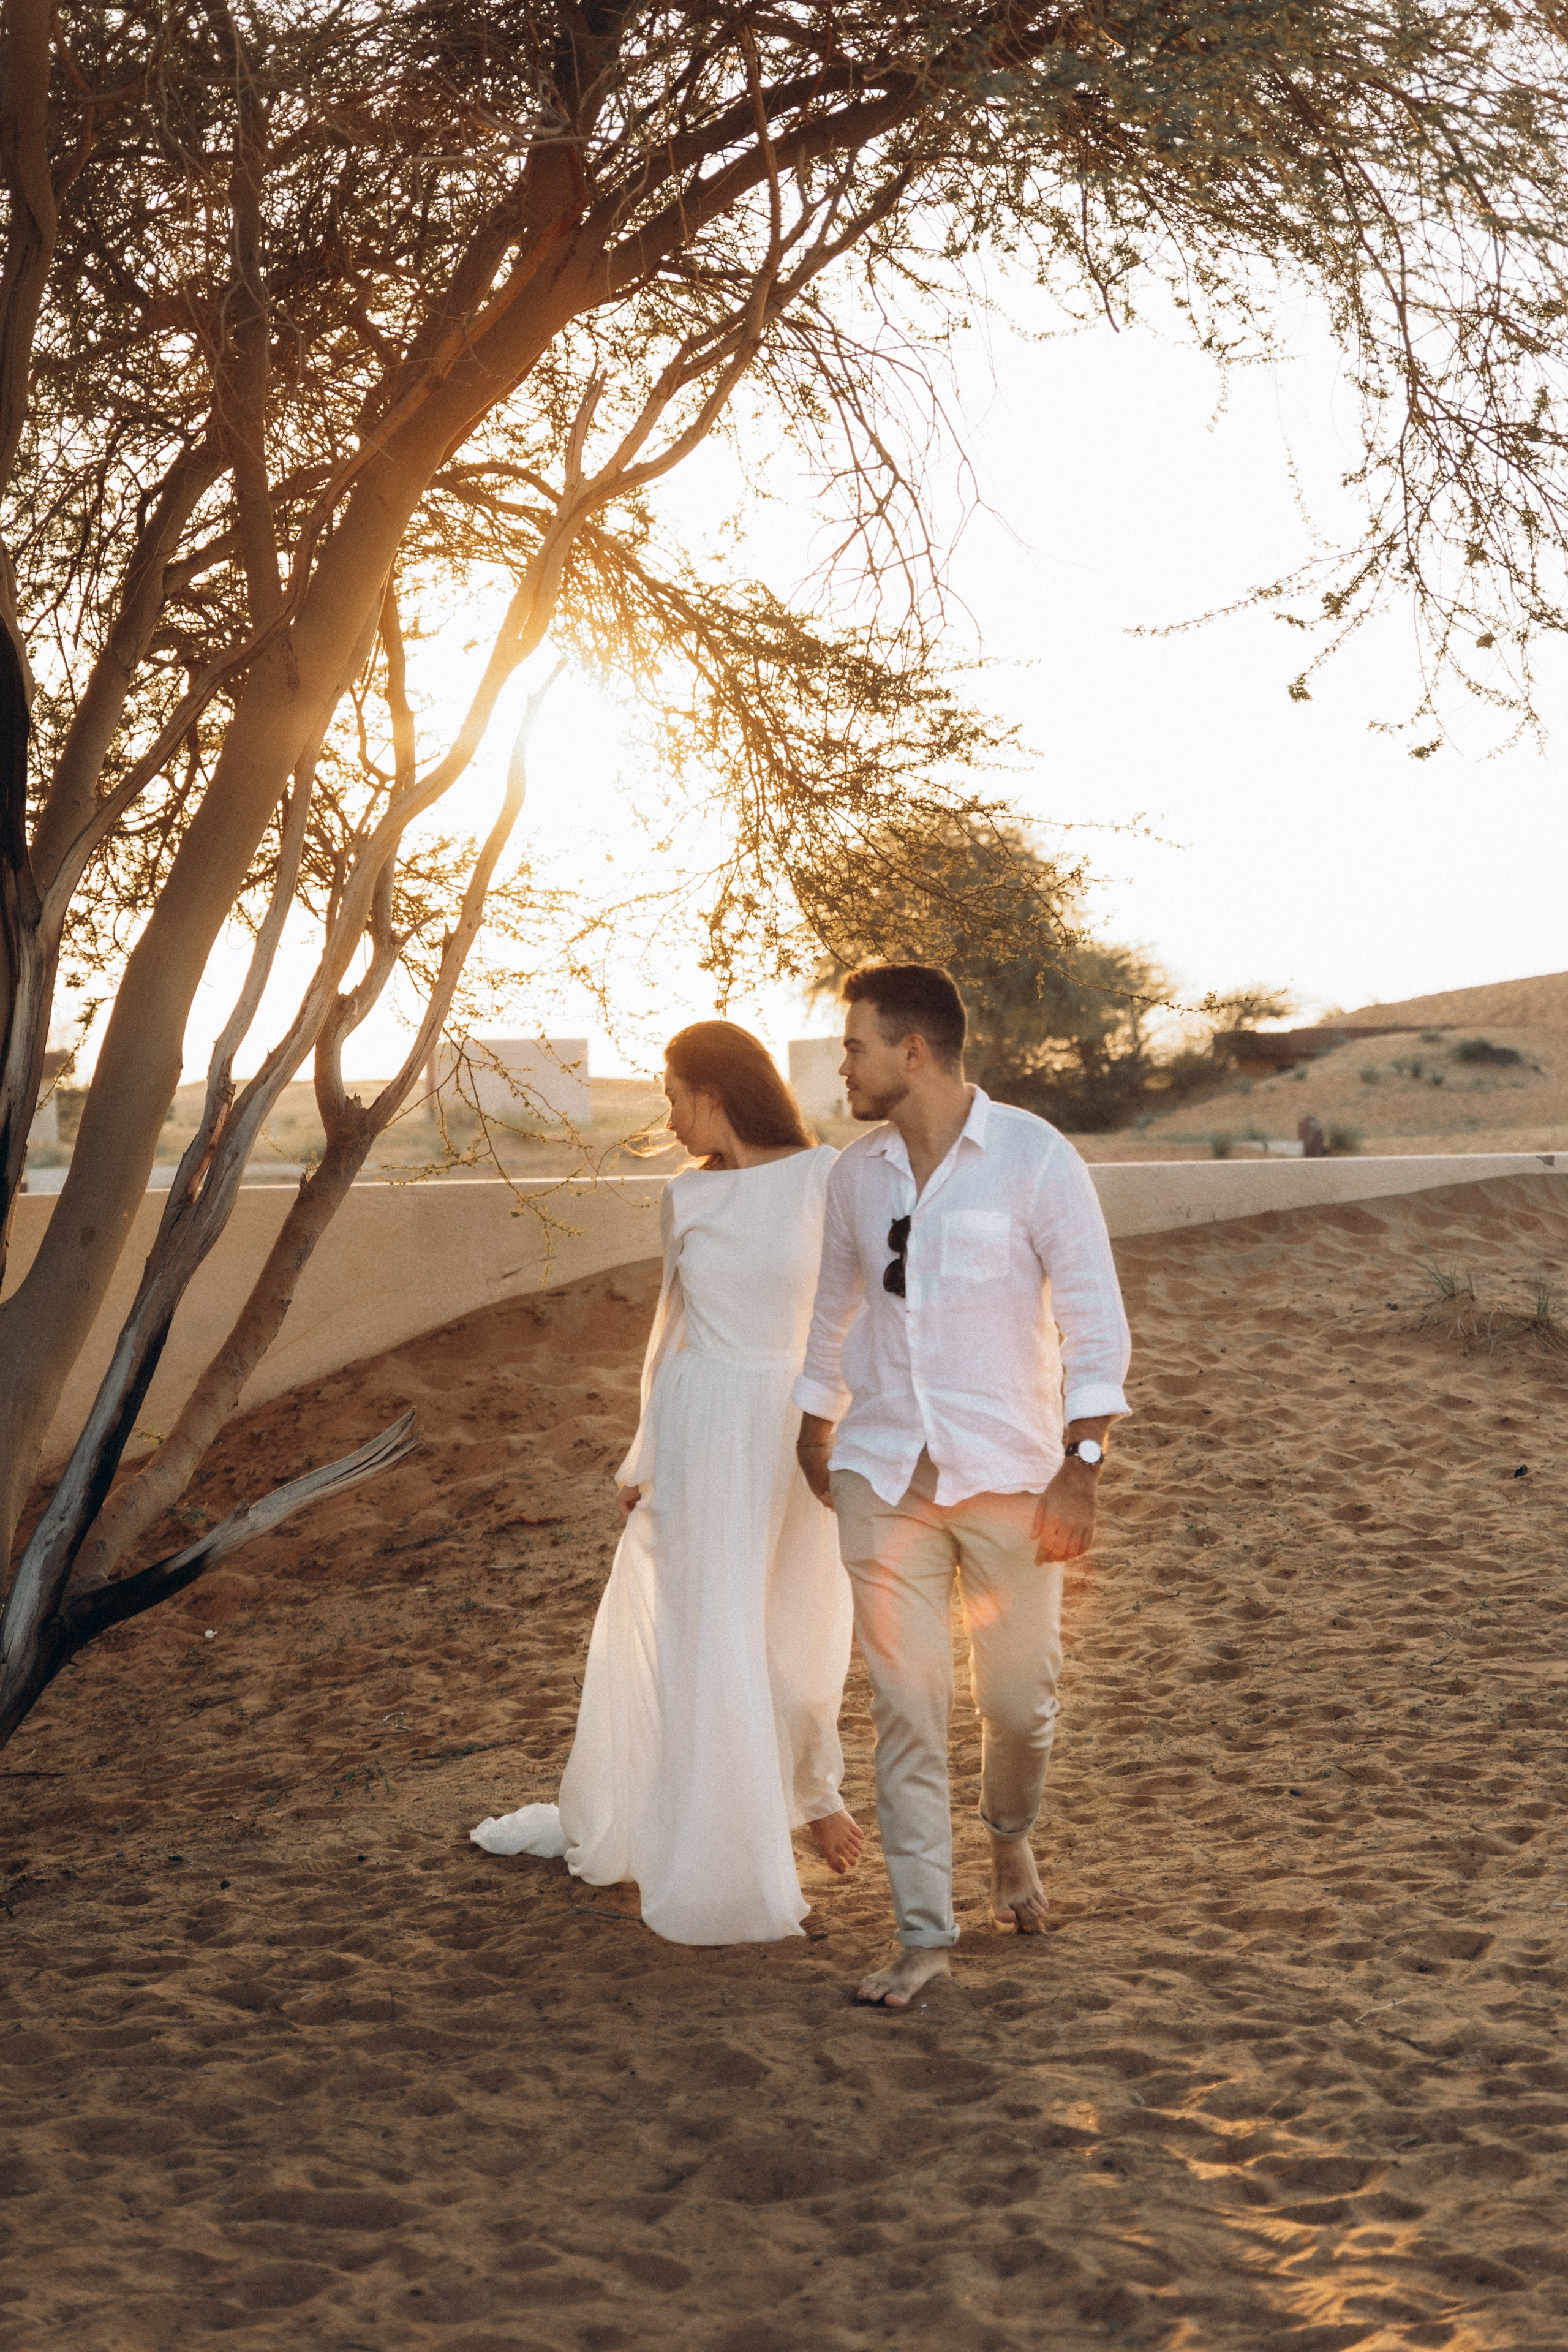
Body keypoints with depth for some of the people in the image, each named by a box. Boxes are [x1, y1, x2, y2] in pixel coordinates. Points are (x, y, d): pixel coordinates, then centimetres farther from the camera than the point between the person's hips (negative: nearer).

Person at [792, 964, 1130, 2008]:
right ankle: (924, 1931, 9)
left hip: (1008, 1476, -3)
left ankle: (1012, 1840, 38)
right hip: (885, 1477, 3)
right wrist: (815, 1426, 29)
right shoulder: (857, 1173, 6)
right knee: (907, 1708, 0)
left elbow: (1095, 1321, -8)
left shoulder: (1035, 1158, -8)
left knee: (1020, 1699, 7)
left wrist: (1081, 1469, -14)